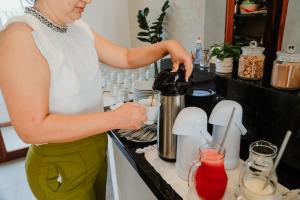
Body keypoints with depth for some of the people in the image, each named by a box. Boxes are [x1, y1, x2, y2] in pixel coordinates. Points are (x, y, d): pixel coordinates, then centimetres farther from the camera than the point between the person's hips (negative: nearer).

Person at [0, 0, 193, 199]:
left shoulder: (80, 29, 0)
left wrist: (167, 45, -11)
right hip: (60, 167, -7)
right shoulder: (19, 36, -23)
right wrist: (115, 118, -29)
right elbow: (32, 128, -27)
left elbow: (126, 58, 5)